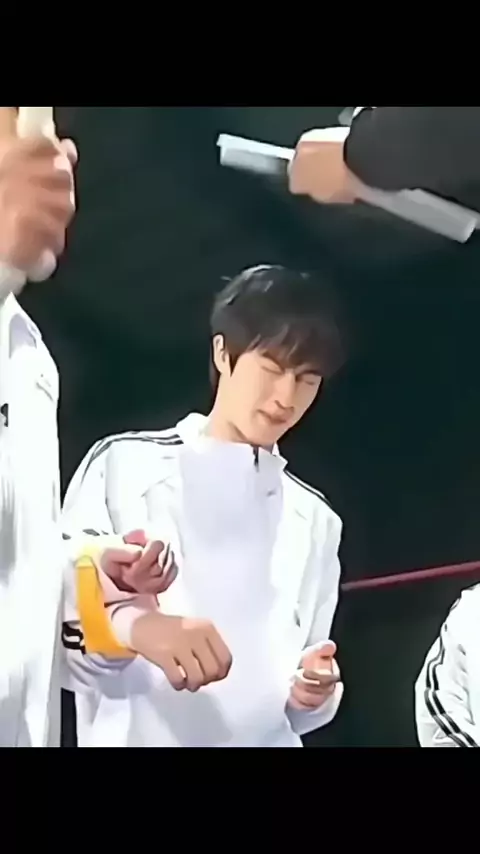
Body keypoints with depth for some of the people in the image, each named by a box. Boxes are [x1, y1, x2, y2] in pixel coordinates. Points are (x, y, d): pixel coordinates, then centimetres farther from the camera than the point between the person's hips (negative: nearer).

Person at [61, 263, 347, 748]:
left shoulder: (315, 521, 12)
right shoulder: (124, 466, 1)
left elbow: (299, 707, 13)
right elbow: (48, 633, -7)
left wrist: (311, 691, -9)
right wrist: (129, 625, -26)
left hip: (266, 739, 3)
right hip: (131, 738, -3)